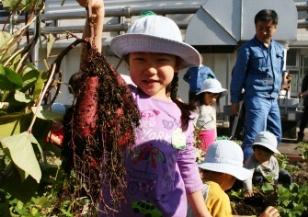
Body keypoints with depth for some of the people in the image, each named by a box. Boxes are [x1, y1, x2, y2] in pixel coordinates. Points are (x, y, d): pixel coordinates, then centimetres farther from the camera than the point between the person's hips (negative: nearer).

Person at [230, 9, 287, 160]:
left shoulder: (279, 49, 13)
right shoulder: (248, 49, -6)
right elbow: (238, 75, -5)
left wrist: (277, 93, 19)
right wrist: (235, 100, -5)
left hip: (273, 99, 7)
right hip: (256, 98, -7)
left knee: (275, 136, 14)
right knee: (253, 137, -14)